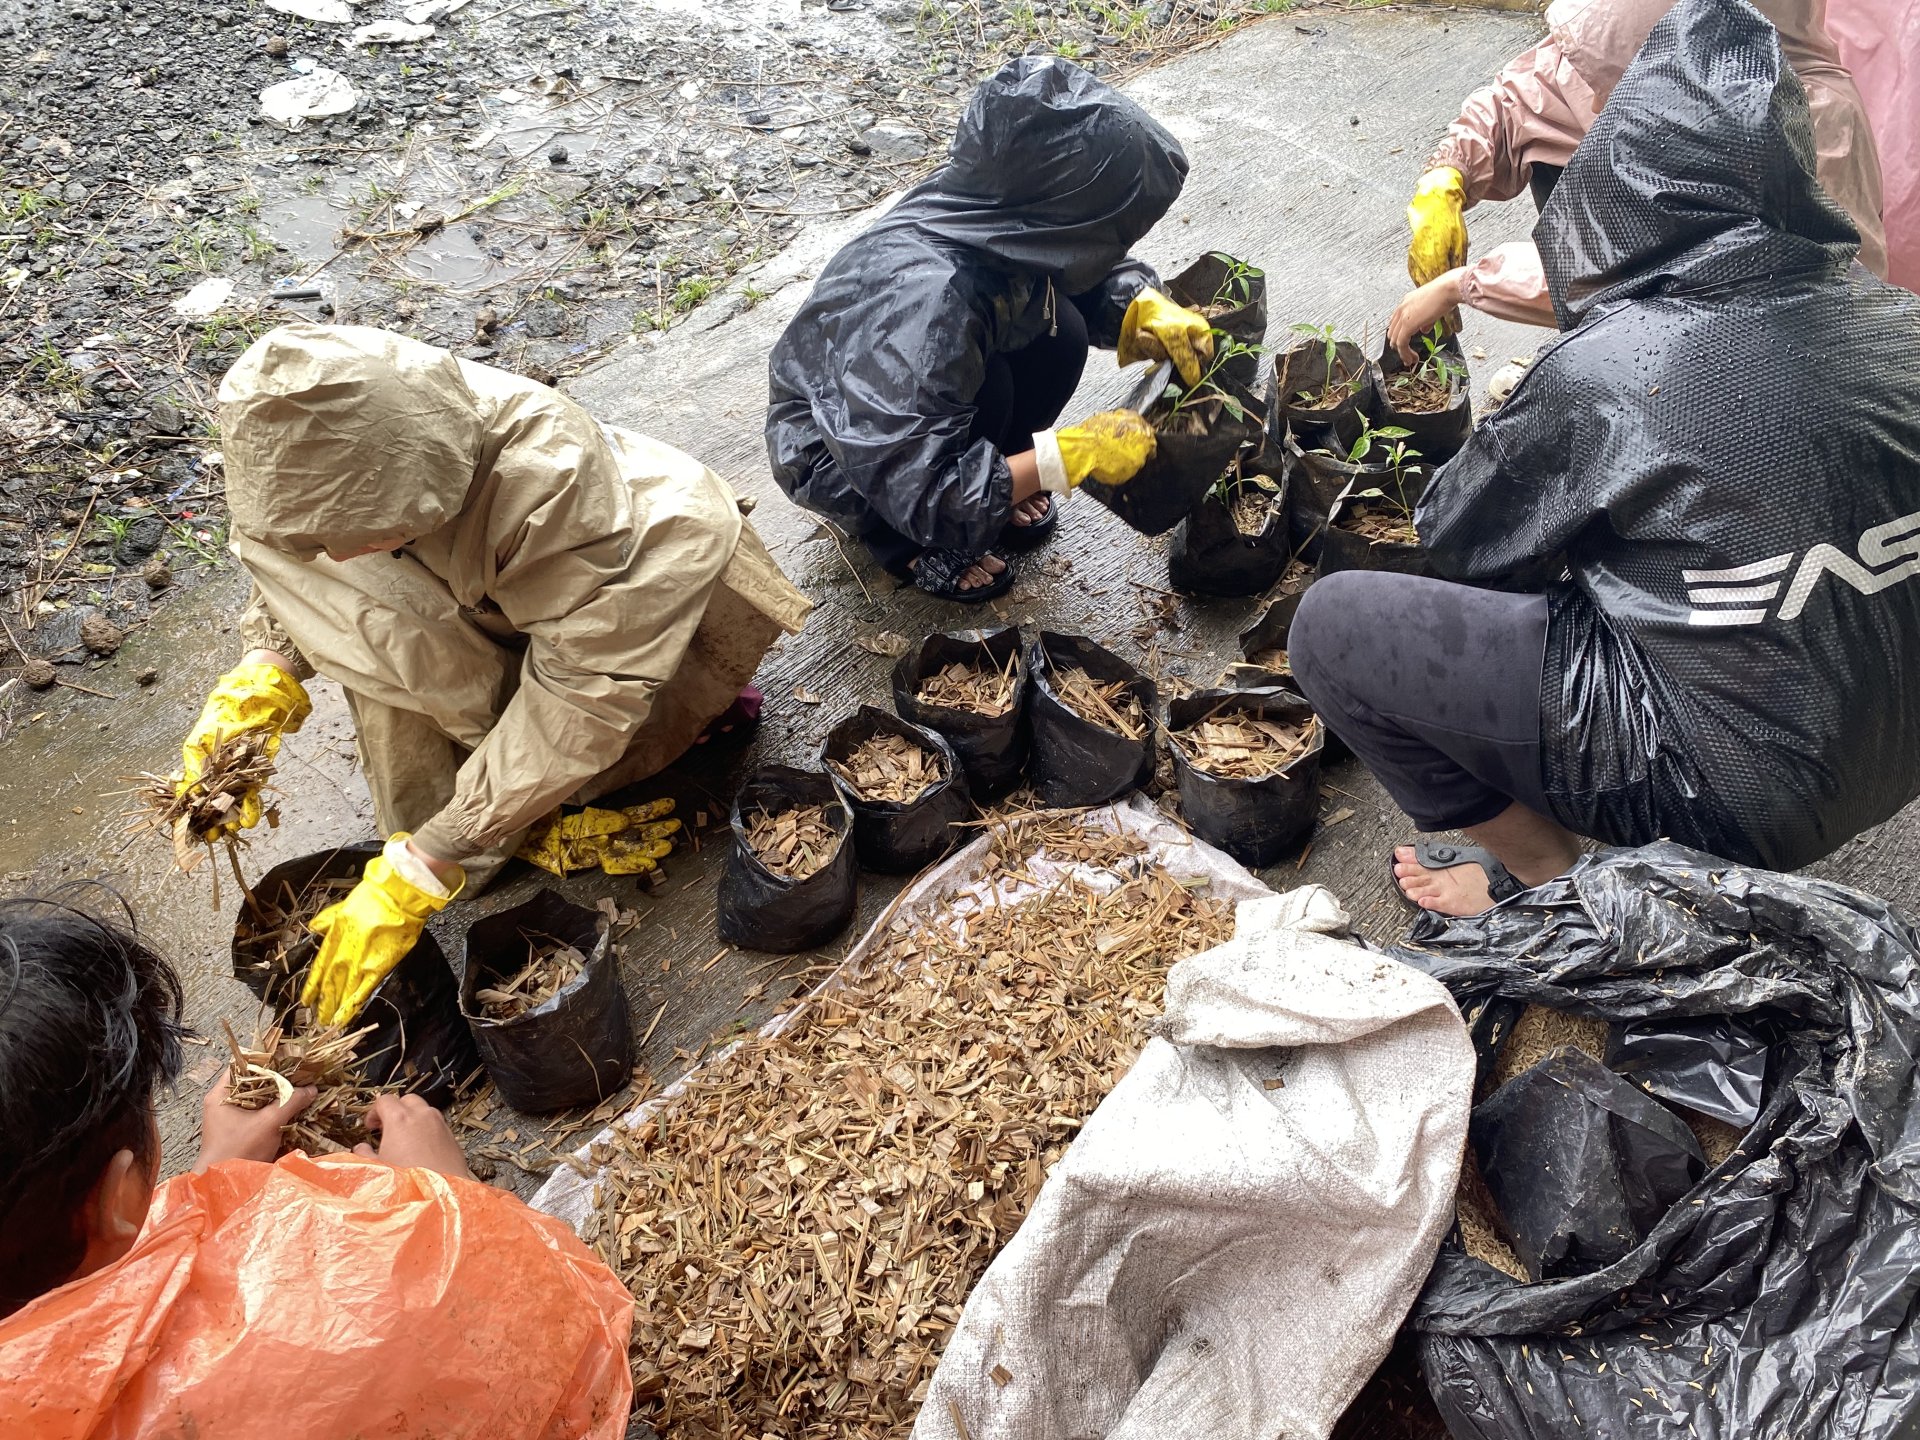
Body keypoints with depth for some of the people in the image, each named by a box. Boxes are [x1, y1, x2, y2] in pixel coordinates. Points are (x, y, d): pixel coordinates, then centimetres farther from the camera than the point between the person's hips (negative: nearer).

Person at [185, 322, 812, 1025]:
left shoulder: (547, 473, -42)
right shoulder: (330, 455, -25)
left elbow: (585, 695, -37)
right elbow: (289, 562, -3)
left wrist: (416, 873, -36)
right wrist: (268, 666, -25)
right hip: (491, 590, 5)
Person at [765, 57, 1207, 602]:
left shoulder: (995, 211, -20)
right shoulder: (925, 300, -40)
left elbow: (1095, 273, 3)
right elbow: (918, 493, -35)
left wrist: (1145, 307, -19)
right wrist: (1076, 455, -32)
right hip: (831, 454, -7)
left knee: (1060, 331, -14)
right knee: (987, 389, -31)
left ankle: (997, 480, 10)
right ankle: (904, 540, -4)